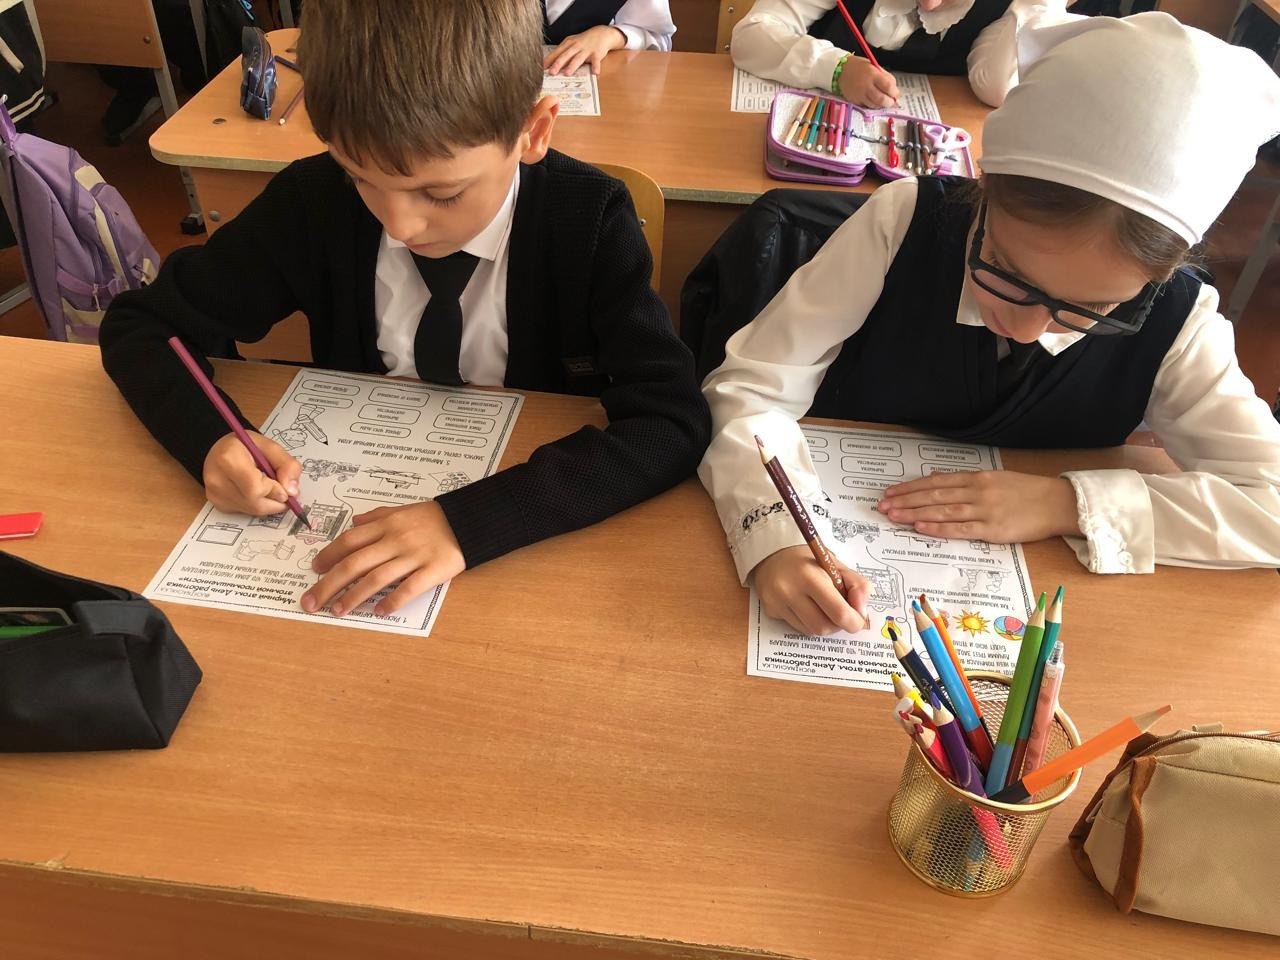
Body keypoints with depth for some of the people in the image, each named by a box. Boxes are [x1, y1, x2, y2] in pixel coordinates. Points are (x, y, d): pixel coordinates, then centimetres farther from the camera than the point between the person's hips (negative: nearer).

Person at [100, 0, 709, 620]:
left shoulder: (590, 223, -17)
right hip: (353, 509, 2)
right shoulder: (312, 203, -11)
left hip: (532, 532, -1)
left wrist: (470, 521, -36)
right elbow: (139, 326, -1)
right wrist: (208, 441, -21)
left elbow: (673, 422, -26)